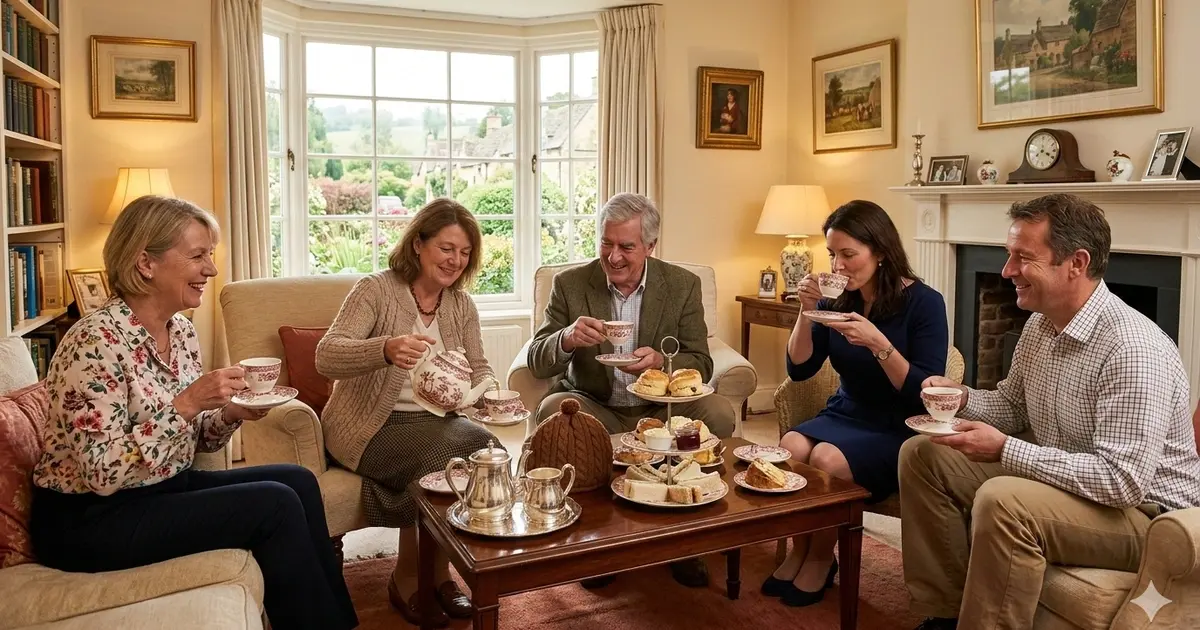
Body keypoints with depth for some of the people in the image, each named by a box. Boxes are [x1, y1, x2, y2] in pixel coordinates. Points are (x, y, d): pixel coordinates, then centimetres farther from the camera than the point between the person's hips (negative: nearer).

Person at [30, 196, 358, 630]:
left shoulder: (181, 330, 3)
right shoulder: (95, 343, -22)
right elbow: (103, 473, -25)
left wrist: (231, 414, -9)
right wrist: (185, 403, -29)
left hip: (164, 489, 8)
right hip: (88, 522, -8)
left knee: (298, 481, -5)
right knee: (276, 504, -19)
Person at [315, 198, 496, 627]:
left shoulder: (461, 305, 8)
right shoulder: (375, 291, -10)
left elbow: (478, 368, 9)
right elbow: (326, 357, -23)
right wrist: (386, 349, -42)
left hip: (433, 422, 5)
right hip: (371, 427, -5)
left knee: (485, 451, -25)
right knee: (459, 450, -30)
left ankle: (437, 571, -5)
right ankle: (408, 577, -8)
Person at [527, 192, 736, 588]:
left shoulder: (683, 285, -1)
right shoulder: (570, 284, -3)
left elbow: (701, 365, -3)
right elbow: (537, 363, -6)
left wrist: (661, 362, -27)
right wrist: (566, 339, -31)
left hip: (661, 411, 1)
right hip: (595, 411, 0)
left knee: (719, 414, -27)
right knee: (553, 409, -31)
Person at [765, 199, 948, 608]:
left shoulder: (923, 302, -13)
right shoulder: (837, 298, 1)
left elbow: (926, 394, -18)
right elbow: (799, 371, 1)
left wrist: (878, 343, -30)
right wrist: (807, 312, -13)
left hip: (899, 430, -4)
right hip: (846, 415, 4)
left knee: (826, 459, -30)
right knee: (790, 447, -26)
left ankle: (821, 559, -3)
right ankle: (798, 550, -2)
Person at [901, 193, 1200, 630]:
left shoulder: (1134, 351, -27)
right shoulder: (1041, 324, 2)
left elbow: (1122, 481, -31)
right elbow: (1014, 406, 16)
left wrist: (1005, 450, -29)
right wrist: (963, 400, -6)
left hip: (1144, 510, -9)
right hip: (1061, 480, 9)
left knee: (1003, 501, -36)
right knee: (922, 454, 3)